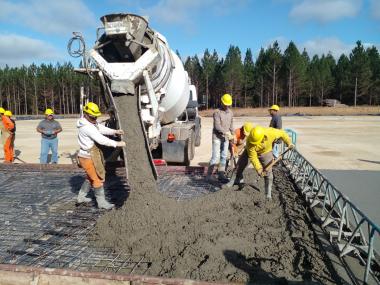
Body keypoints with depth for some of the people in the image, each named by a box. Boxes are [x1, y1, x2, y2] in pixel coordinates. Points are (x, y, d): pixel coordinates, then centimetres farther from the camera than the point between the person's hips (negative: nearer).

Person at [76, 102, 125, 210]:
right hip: (88, 157, -10)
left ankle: (81, 197, 37)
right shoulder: (87, 127, -25)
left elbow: (101, 129, 7)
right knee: (98, 179, 1)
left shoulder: (91, 122, 6)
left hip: (92, 155, 10)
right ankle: (101, 202, 14)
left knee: (91, 177, 24)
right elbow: (101, 139, -30)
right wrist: (117, 143, -27)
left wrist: (115, 131, -10)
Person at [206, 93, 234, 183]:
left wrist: (233, 135, 8)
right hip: (217, 137, -6)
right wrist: (227, 133, -26)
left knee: (224, 156, 8)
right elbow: (217, 126, -19)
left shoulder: (230, 113, 10)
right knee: (216, 156, -9)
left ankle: (221, 174, 15)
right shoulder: (217, 112, -11)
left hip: (226, 138, 6)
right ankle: (209, 174, 1)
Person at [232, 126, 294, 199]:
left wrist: (289, 143, -8)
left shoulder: (271, 132, -37)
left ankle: (268, 194, 5)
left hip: (266, 152, 0)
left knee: (268, 172, -6)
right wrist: (258, 168, -33)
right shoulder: (250, 142, -39)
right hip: (251, 152, 0)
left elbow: (282, 133, -15)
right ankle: (237, 180, 28)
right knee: (240, 163, -1)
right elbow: (253, 157, -30)